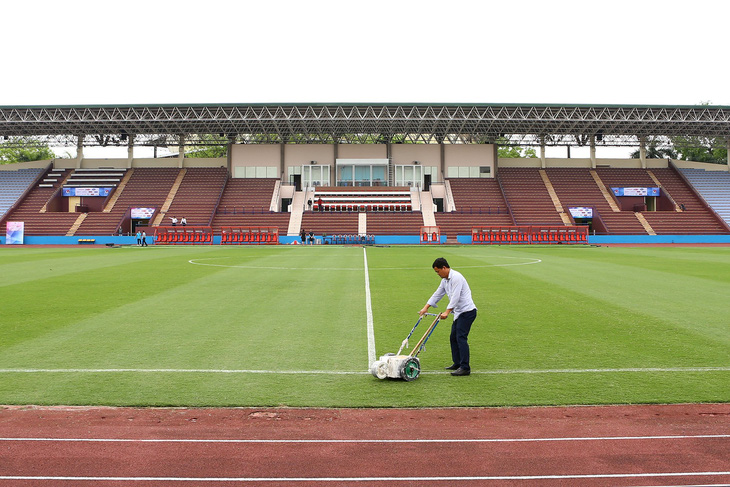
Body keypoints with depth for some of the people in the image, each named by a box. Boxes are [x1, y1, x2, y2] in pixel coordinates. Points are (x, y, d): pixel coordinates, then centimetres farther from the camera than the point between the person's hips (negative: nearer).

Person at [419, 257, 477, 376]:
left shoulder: (456, 277, -18)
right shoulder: (445, 280, 14)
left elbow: (455, 297, -24)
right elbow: (438, 294, 21)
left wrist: (447, 312, -27)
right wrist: (426, 307, 18)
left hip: (467, 311, -10)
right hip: (459, 312, 10)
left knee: (461, 338, -14)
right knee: (453, 337, 13)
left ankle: (465, 368, -15)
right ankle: (457, 363, 22)